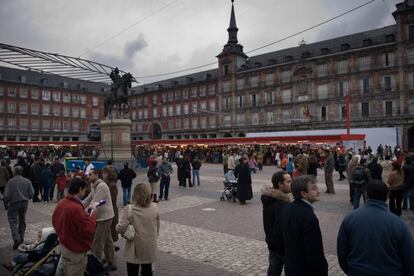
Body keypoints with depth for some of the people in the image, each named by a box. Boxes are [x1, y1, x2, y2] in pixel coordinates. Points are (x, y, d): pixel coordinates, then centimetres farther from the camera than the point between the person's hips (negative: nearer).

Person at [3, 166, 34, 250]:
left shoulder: (10, 181, -12)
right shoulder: (27, 181, -1)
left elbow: (6, 195, -13)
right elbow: (31, 193, -1)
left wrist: (6, 202, 6)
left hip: (14, 203, -4)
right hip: (24, 203, 4)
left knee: (13, 220, 1)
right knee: (22, 220, 17)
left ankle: (16, 239, -13)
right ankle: (21, 238, 23)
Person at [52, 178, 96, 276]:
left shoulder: (61, 203, -4)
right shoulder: (77, 208, -31)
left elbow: (55, 222, 11)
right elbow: (88, 229, -26)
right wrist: (93, 214, -14)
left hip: (63, 245, 8)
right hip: (76, 250, -8)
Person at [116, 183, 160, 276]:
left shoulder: (129, 209, -20)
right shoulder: (154, 208, -7)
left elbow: (120, 229, -23)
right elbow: (157, 228, 4)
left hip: (135, 249, -3)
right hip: (150, 249, 4)